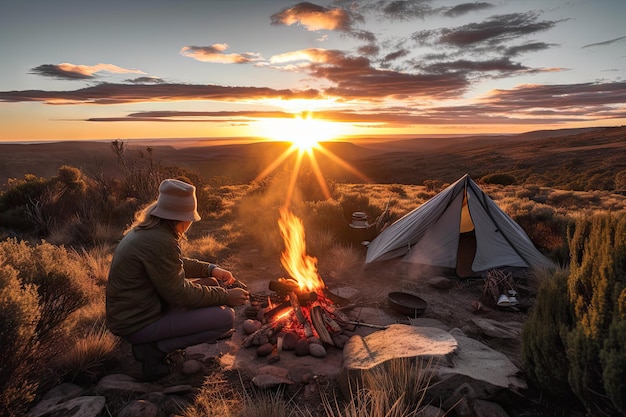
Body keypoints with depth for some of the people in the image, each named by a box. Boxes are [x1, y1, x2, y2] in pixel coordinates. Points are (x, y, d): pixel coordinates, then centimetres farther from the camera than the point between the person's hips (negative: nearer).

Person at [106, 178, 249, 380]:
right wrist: (226, 296, -13)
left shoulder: (147, 230, 4)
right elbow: (180, 293, -22)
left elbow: (177, 265, 18)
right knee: (225, 316, -14)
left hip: (131, 310, 10)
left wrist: (211, 269, 5)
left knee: (210, 284, 12)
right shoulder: (159, 242, -27)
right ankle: (155, 348, -7)